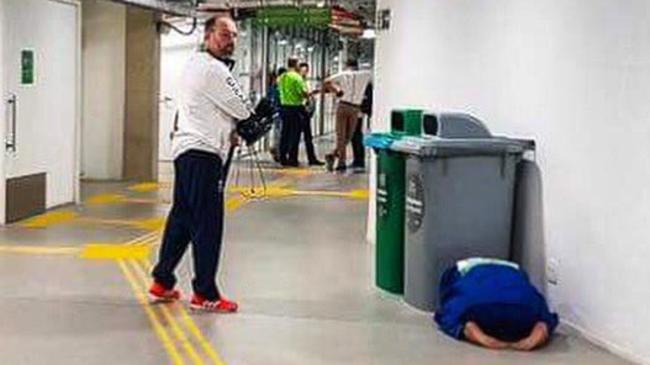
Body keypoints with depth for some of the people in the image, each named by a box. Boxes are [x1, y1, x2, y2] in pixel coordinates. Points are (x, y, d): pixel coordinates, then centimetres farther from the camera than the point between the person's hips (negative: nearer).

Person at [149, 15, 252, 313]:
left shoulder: (194, 63, 19)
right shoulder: (214, 69, -13)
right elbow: (242, 109, -11)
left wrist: (227, 131, 12)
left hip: (185, 149, 10)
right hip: (203, 153, -10)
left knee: (181, 217, 15)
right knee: (207, 224, -6)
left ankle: (162, 283, 21)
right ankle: (205, 294, -1)